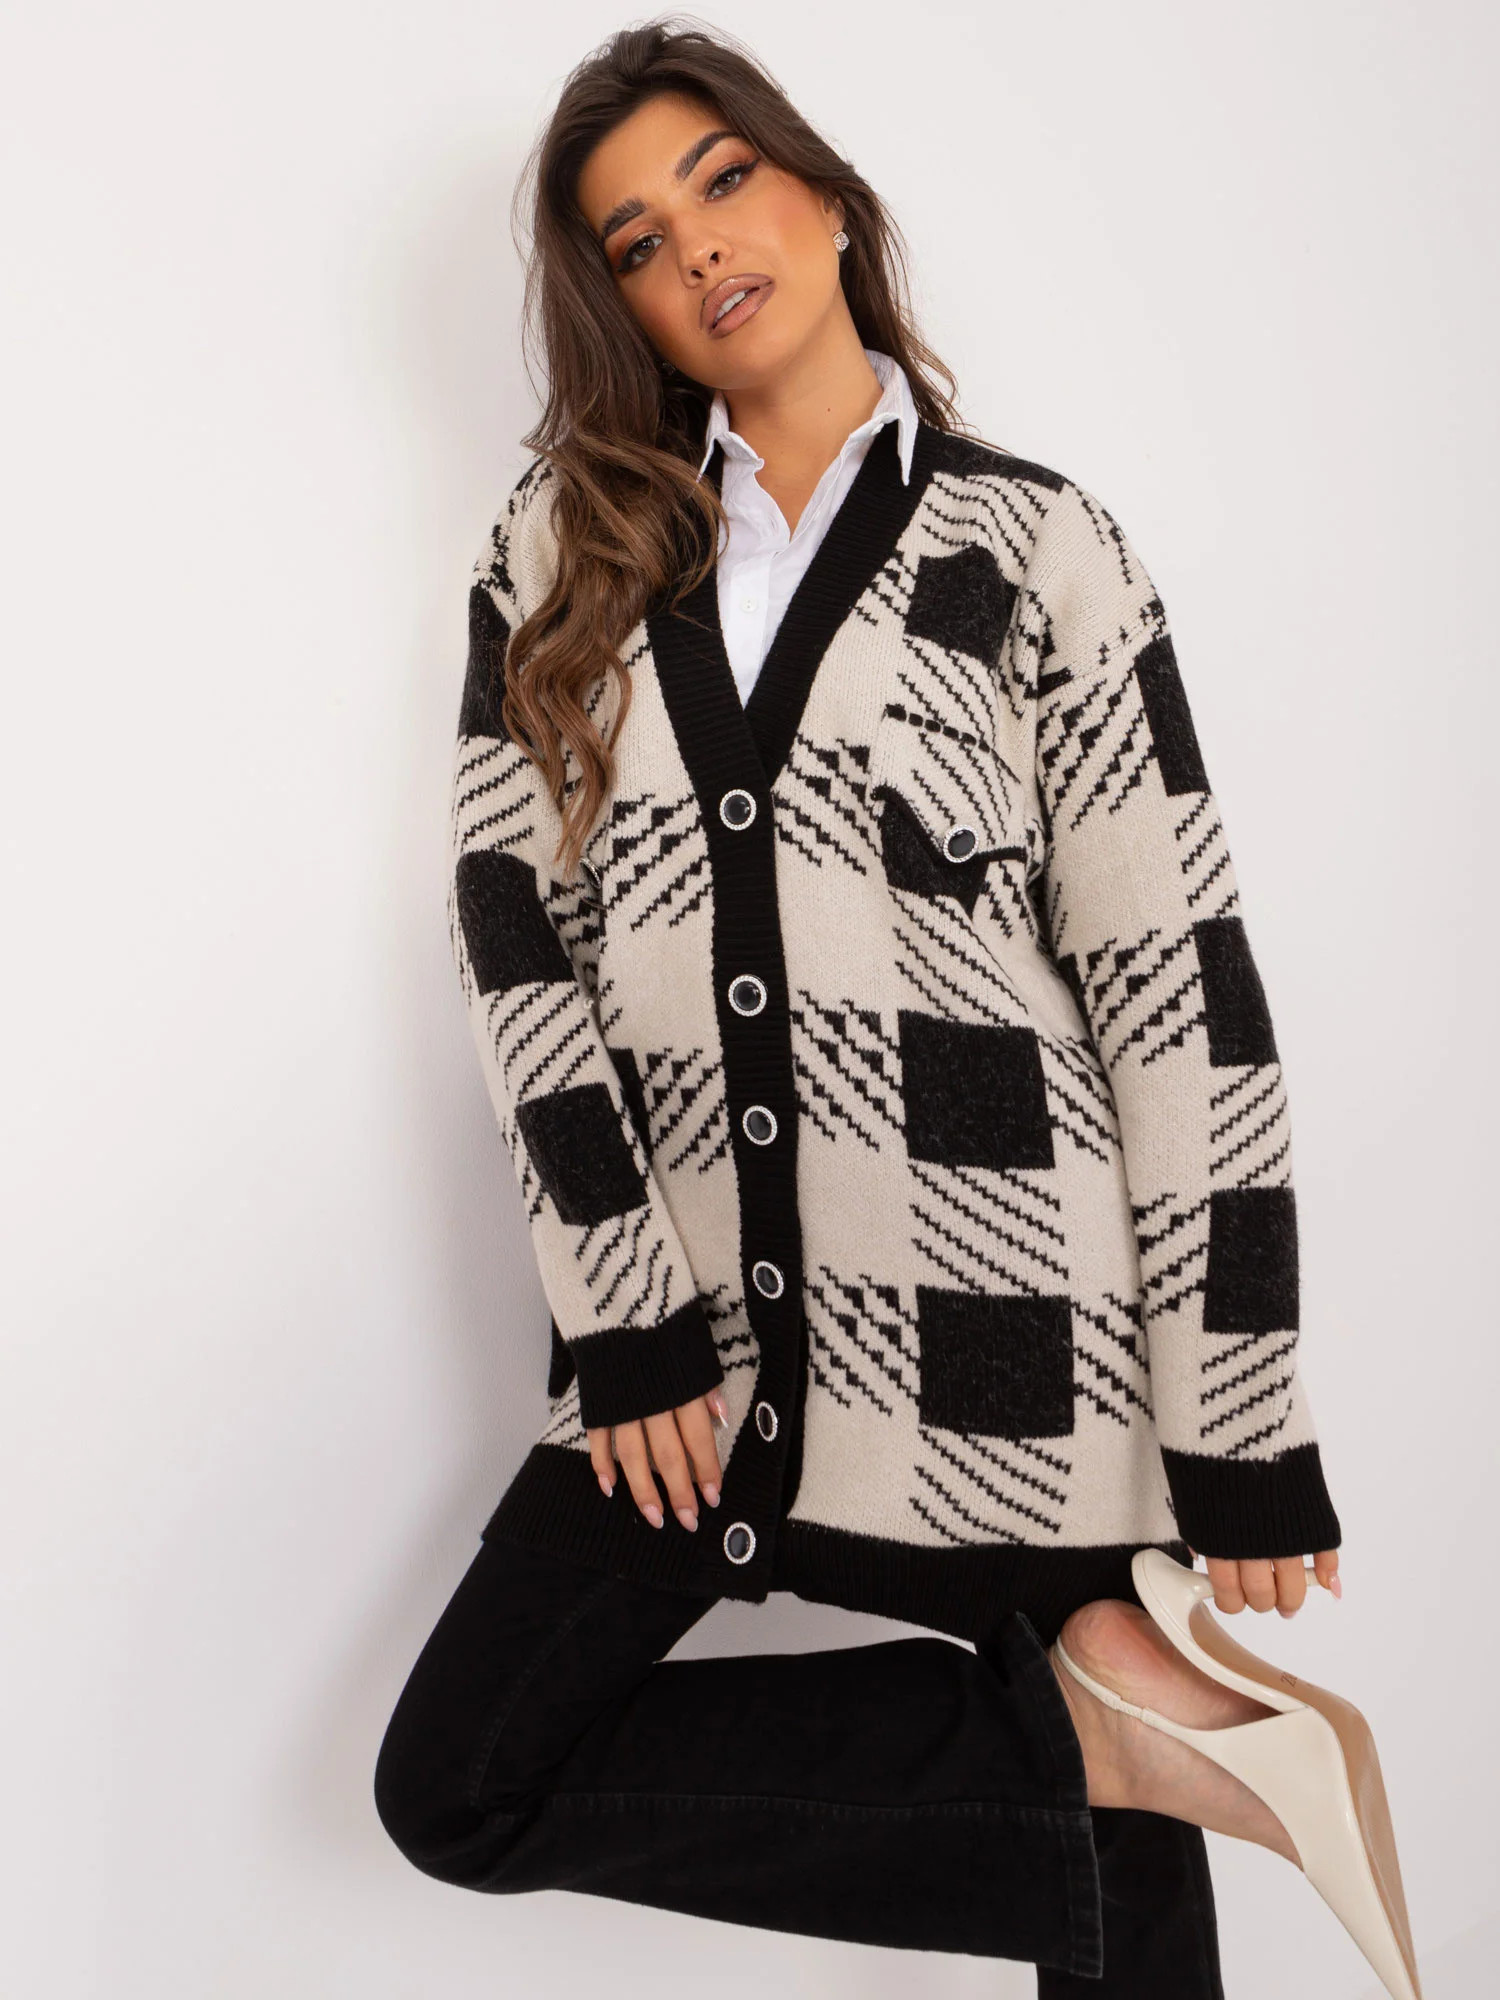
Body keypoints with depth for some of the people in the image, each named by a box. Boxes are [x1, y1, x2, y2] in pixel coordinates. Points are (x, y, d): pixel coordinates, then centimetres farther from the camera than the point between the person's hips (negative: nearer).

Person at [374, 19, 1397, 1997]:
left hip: (1011, 1334, -3)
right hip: (697, 1333, 4)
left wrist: (1242, 1435, -6)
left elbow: (1179, 990, -3)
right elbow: (513, 935, 2)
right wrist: (627, 1317, -5)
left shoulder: (1033, 548, 1)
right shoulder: (562, 554, 9)